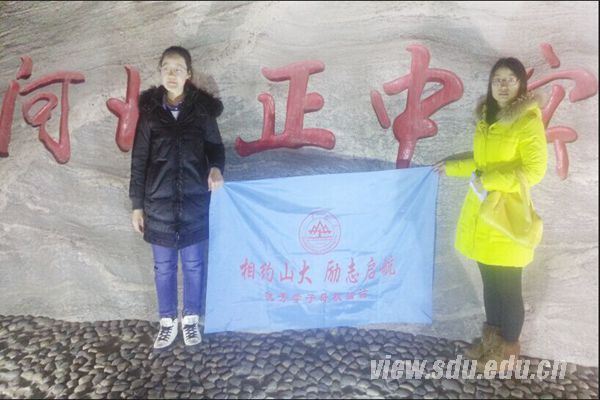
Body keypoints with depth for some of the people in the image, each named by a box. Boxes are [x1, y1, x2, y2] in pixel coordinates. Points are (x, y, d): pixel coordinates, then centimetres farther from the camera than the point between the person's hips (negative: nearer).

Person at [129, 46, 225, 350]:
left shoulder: (202, 108, 0)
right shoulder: (150, 110, 2)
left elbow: (215, 146, 6)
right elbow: (139, 160, 4)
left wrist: (216, 167, -18)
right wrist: (137, 204, 2)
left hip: (194, 201, -1)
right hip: (159, 202, 1)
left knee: (193, 263, 10)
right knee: (163, 266, 11)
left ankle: (191, 318, 29)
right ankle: (167, 321, 29)